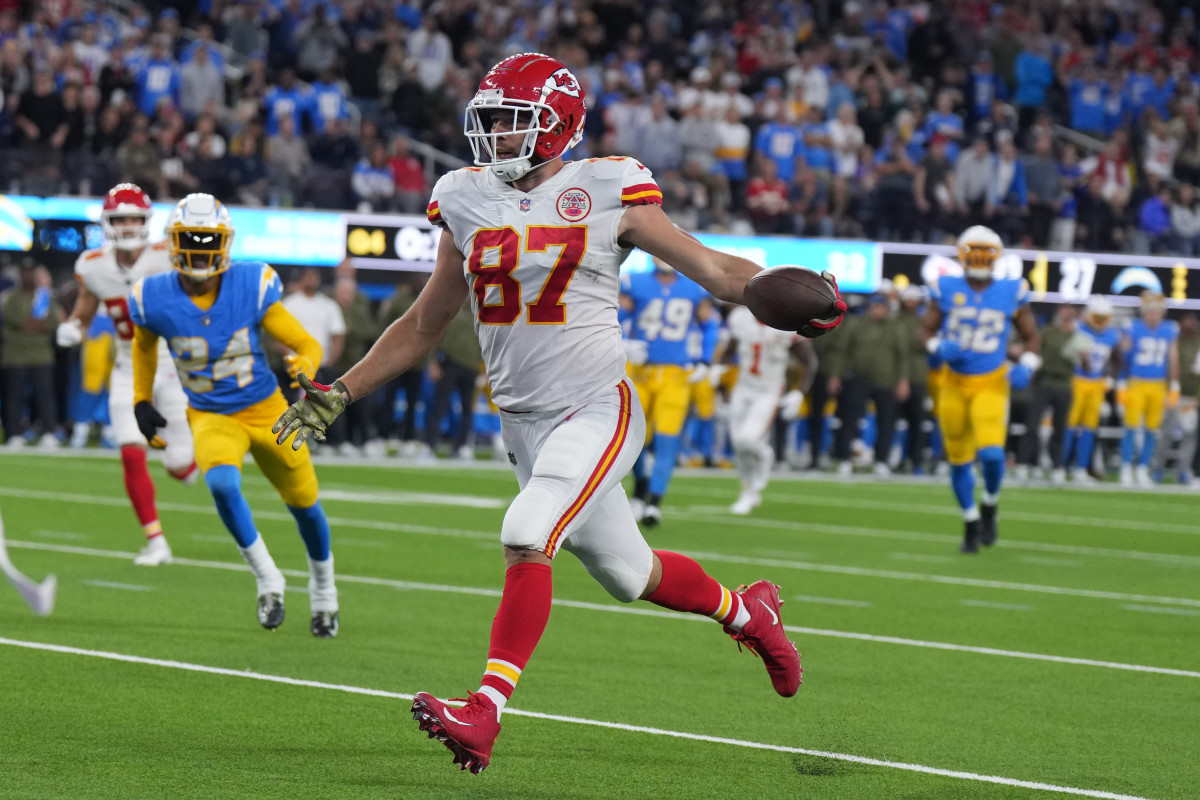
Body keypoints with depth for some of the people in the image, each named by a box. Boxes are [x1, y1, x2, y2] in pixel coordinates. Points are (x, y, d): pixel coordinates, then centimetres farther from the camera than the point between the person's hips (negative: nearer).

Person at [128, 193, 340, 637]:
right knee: (223, 484, -31)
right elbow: (144, 344, 10)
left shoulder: (253, 287, -20)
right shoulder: (155, 299, -16)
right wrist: (141, 401, 11)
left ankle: (324, 594, 41)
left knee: (304, 502, 13)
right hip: (211, 417, 0)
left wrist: (304, 368, -34)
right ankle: (268, 582, -11)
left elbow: (306, 345, -13)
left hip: (266, 410, 1)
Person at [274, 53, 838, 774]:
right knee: (631, 574, 15)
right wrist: (338, 394, 12)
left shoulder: (606, 193, -7)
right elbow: (424, 326, 17)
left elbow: (715, 269, -4)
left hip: (597, 410, -6)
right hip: (525, 423, 6)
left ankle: (485, 714, -28)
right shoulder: (469, 203, 7)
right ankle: (746, 612, 42)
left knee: (526, 539, -25)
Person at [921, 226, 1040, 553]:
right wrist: (939, 347, -15)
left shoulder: (1010, 293, -1)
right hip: (955, 384, 2)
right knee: (959, 460, 8)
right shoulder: (947, 290, -1)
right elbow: (927, 330, 7)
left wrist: (1026, 368, -9)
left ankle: (990, 507, 10)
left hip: (991, 384, -2)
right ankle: (971, 524, 28)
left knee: (991, 452, -20)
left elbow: (1030, 336, 9)